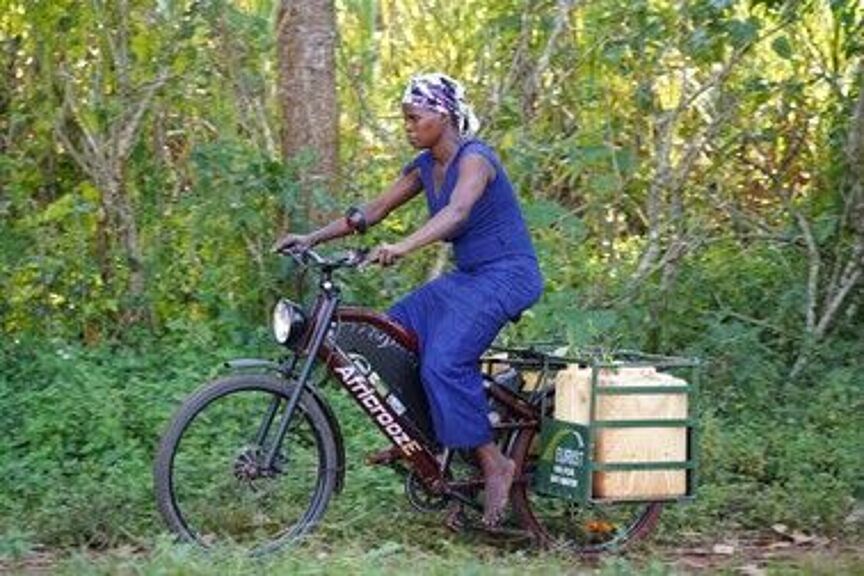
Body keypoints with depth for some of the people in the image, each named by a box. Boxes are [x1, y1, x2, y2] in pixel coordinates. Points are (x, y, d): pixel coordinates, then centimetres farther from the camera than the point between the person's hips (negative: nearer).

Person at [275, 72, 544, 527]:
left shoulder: (474, 158, -16)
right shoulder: (425, 166, 10)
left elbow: (456, 212, -35)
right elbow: (374, 210, 10)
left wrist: (402, 248, -50)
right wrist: (312, 238, 0)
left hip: (507, 275, -9)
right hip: (466, 277, 9)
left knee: (444, 362, -24)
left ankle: (494, 464, -15)